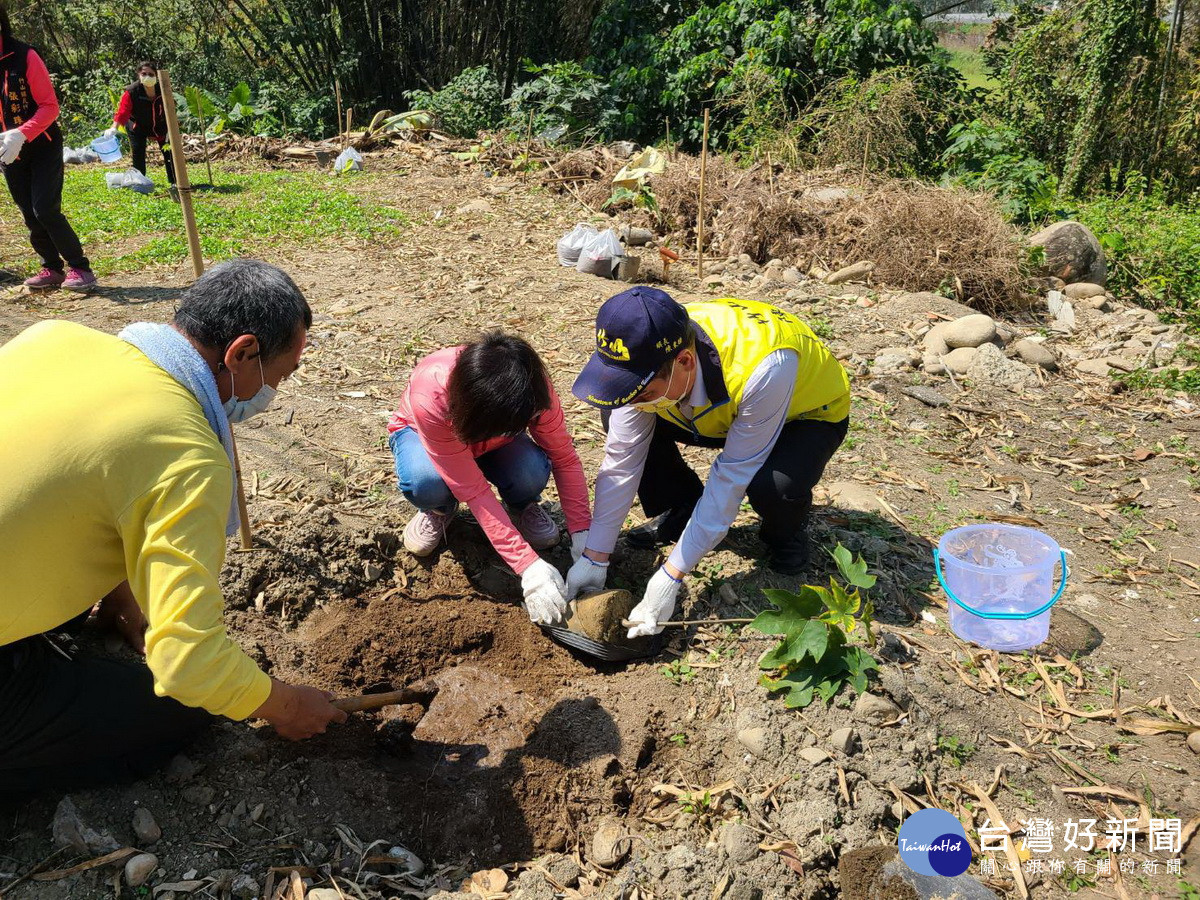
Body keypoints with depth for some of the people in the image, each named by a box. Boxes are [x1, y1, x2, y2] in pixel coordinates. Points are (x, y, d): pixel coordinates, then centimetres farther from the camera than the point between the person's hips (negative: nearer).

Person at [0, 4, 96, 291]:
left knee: (45, 210, -13)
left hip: (42, 147, -5)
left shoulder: (24, 57, -13)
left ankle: (80, 269, -2)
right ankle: (52, 269, 19)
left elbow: (50, 106, -15)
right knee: (30, 215, 7)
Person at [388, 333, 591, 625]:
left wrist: (582, 533, -33)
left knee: (532, 473, -33)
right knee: (425, 482, -38)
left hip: (491, 445, 2)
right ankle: (439, 511, 0)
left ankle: (523, 506, 5)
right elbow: (473, 489, -40)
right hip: (420, 433, -2)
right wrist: (528, 566, -44)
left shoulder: (532, 390, -35)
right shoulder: (430, 397, -42)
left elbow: (565, 459, -23)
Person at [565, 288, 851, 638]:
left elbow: (731, 478, -36)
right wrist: (594, 557, -19)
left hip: (808, 412, -4)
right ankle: (677, 513, 6)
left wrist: (671, 575, -34)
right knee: (619, 420, -16)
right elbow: (621, 461, -20)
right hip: (722, 409, 5)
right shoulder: (643, 362, -28)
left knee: (772, 486, -38)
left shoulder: (761, 368, -44)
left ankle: (786, 533, -1)